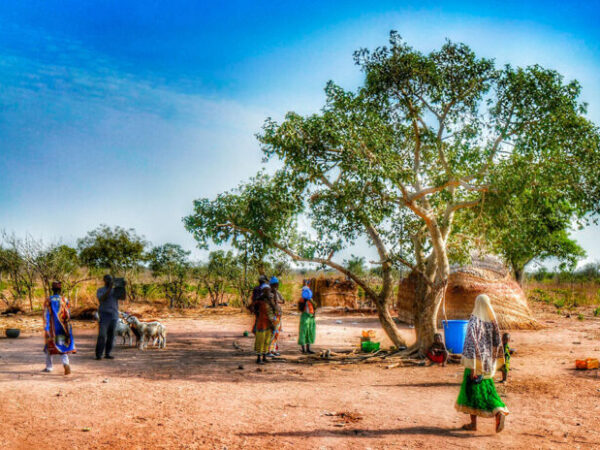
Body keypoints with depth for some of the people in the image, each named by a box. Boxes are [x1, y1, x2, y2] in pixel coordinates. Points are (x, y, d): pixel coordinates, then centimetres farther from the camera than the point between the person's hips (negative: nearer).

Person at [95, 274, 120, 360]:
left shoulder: (115, 290, 16)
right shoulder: (100, 290, 5)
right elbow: (102, 298, -14)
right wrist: (109, 288, -19)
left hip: (114, 315, 4)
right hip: (104, 315, -4)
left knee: (111, 335, 4)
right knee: (102, 335, -11)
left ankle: (107, 354, 8)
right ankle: (98, 354, -9)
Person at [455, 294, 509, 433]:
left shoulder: (474, 321, -15)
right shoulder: (492, 321, 2)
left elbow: (471, 344, -22)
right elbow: (497, 342, 8)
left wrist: (472, 367, -21)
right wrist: (494, 361, 19)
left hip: (476, 361, -5)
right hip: (488, 362, 5)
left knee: (471, 390, 7)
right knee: (487, 390, 16)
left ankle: (473, 423, 13)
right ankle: (499, 412, -7)